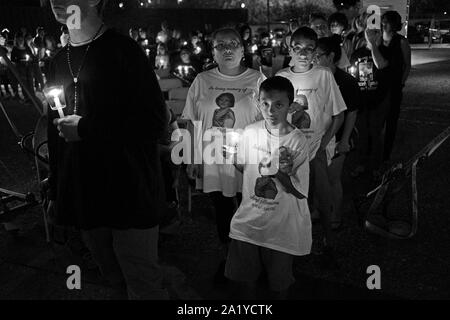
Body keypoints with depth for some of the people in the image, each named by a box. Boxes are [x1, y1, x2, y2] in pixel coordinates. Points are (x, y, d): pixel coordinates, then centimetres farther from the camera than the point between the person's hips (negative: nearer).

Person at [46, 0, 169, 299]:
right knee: (115, 277, 16)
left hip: (130, 195, -6)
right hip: (84, 199, 6)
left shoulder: (123, 50, -8)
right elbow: (56, 131, 19)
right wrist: (55, 192, 18)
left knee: (144, 286, 4)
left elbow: (155, 121, -15)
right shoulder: (60, 61, 13)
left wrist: (85, 128, -15)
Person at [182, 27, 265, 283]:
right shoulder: (202, 81, 4)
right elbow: (193, 122, 5)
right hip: (213, 159, 2)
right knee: (222, 210, 13)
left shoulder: (257, 80, -1)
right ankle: (227, 257, 34)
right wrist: (194, 158, 0)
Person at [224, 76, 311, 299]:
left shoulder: (297, 141, -16)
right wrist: (227, 155, -3)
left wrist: (283, 173, -27)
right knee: (244, 275, 17)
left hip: (282, 225, -3)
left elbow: (300, 192, -15)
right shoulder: (250, 132, -6)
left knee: (279, 282, 15)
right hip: (249, 219, 3)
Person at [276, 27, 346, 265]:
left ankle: (328, 241, 26)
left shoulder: (324, 75, -3)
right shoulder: (280, 77, 2)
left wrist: (325, 140, -10)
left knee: (322, 199, 4)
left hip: (318, 148, -1)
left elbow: (338, 114, -1)